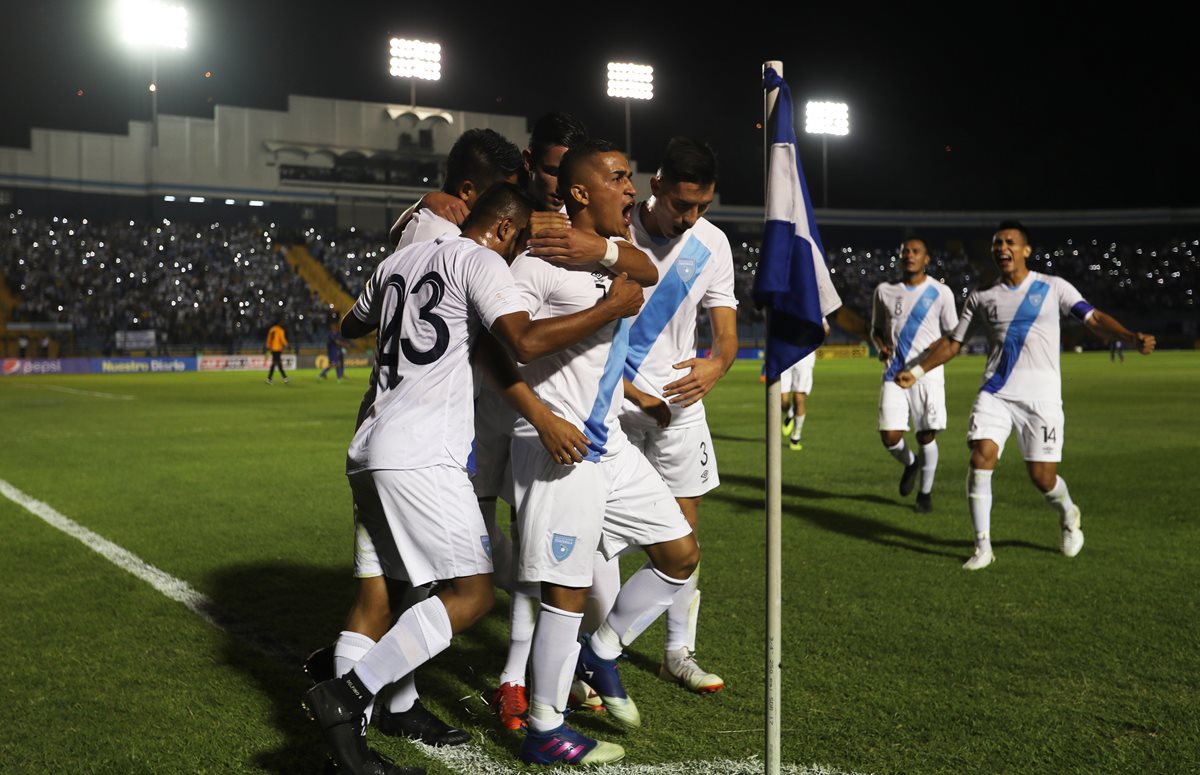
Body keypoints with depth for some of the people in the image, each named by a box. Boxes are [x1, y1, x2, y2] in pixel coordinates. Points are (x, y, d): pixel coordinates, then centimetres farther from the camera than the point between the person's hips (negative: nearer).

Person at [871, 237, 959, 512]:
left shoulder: (940, 292, 1)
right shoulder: (884, 291, 7)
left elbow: (953, 334, 7)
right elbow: (876, 329, 17)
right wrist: (881, 347, -3)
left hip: (927, 374, -1)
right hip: (894, 374, 2)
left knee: (926, 436, 0)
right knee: (890, 437, -7)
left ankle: (926, 492, 22)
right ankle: (910, 463, 28)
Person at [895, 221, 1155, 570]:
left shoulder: (1053, 288, 3)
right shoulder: (981, 297, 10)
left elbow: (1093, 318, -3)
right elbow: (952, 342, 16)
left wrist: (1131, 337, -21)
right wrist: (917, 370, 5)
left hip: (1041, 397, -2)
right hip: (995, 393, 2)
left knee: (1043, 477, -3)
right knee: (981, 458, -17)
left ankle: (1069, 516, 33)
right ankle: (983, 547, -6)